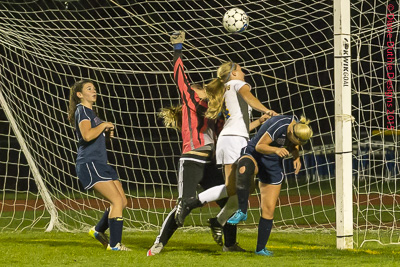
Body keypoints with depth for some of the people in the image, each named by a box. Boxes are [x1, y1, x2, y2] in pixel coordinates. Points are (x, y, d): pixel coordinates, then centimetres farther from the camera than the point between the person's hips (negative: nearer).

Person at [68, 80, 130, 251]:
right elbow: (87, 135, -26)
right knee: (117, 201, -15)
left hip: (100, 164, 10)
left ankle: (98, 230, 26)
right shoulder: (82, 110, -8)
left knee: (122, 201, 10)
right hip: (89, 164, -10)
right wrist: (104, 125, -11)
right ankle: (114, 244, -12)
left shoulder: (90, 111, 21)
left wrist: (106, 133, 14)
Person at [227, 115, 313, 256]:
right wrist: (276, 150, -42)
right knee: (244, 169, -43)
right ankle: (242, 211, -32)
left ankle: (260, 249, 12)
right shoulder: (279, 125, -28)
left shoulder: (301, 129, -7)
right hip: (253, 155, -5)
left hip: (273, 166, 6)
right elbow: (259, 146, -24)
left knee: (269, 209, -1)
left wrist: (296, 157, -9)